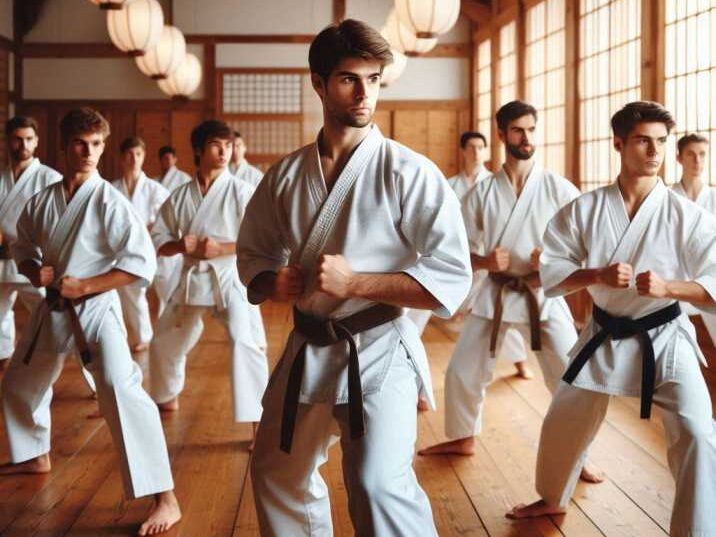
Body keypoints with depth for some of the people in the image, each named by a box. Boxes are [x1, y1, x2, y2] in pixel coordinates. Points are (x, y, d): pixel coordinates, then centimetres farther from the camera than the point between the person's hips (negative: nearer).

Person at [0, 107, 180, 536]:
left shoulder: (109, 201, -12)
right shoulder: (41, 202, 2)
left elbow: (143, 262, -15)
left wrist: (83, 286, -19)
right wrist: (36, 272, -7)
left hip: (96, 308, -7)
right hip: (53, 309, 7)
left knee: (121, 391, -25)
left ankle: (166, 499, -23)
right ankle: (36, 456, 53)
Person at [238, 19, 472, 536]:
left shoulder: (408, 173, -11)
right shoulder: (287, 174, 3)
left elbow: (452, 279, -14)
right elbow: (253, 254, 16)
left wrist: (355, 283, -20)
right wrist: (272, 283, -7)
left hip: (378, 352, -6)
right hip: (307, 351, 6)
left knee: (379, 485, -22)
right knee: (278, 474, 21)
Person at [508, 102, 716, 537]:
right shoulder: (585, 209, -8)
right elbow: (551, 271, -6)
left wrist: (666, 286, -30)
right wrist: (598, 275, -23)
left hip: (664, 339, -2)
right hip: (605, 336, 3)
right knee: (562, 425, 17)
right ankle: (554, 499, 45)